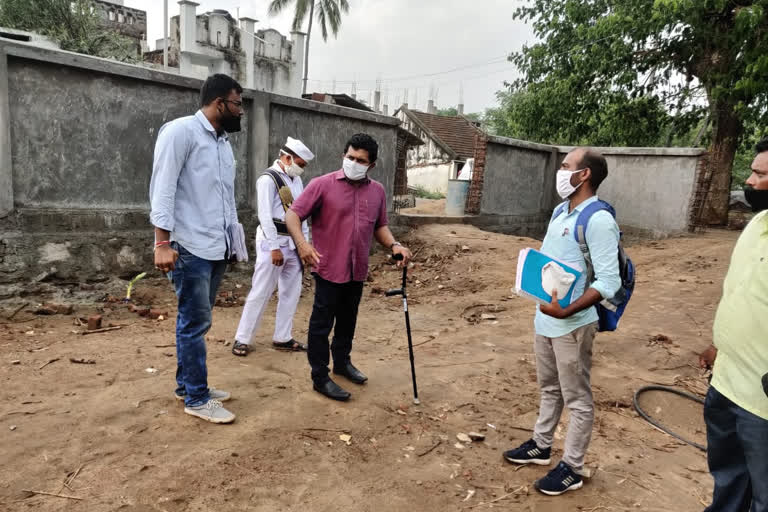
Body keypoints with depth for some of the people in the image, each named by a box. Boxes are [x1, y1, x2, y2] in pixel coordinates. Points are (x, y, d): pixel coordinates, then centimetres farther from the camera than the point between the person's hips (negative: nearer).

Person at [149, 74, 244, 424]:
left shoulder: (224, 141, 17)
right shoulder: (180, 131, -7)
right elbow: (162, 189, -13)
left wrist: (234, 235, 15)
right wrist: (163, 242, -19)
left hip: (217, 248, 8)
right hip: (190, 248, -8)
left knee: (197, 320, 14)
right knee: (195, 322, -1)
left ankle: (188, 385, 26)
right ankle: (196, 399, 11)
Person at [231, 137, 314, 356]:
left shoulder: (297, 180, 12)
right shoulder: (268, 179, -11)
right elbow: (265, 216, -16)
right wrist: (275, 247, -18)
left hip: (294, 243, 8)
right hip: (273, 242, -8)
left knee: (291, 292, 11)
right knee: (261, 292, -3)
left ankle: (282, 338, 22)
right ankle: (242, 339, 9)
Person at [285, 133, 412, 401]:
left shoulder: (377, 191, 5)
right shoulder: (322, 184, -10)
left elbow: (380, 226, 14)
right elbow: (292, 214, -11)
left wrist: (394, 245, -6)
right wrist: (302, 243, -29)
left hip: (357, 270, 5)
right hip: (329, 268, -5)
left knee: (348, 321, 21)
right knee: (322, 323, 4)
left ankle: (342, 362, 41)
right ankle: (320, 377, 17)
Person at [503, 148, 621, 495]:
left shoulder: (599, 220, -19)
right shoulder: (560, 212, 9)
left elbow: (608, 282, -23)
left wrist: (567, 310, -30)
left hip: (572, 323, -9)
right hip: (545, 317, 9)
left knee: (577, 398, 8)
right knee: (549, 388, 23)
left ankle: (572, 469, 23)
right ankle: (540, 446, 40)